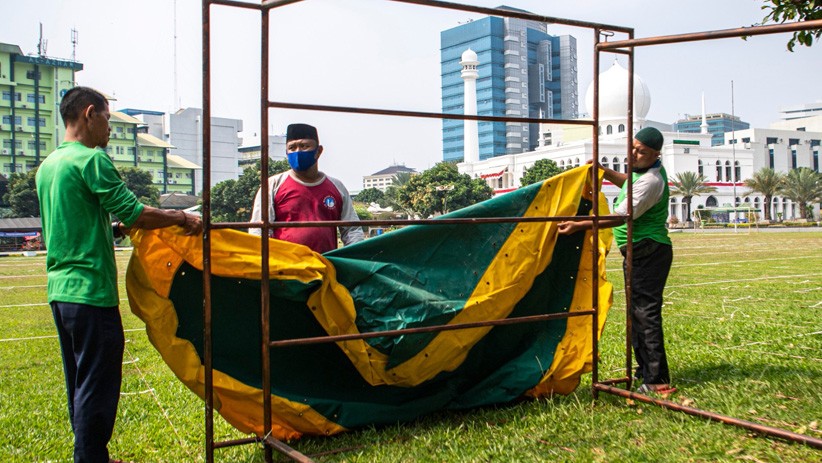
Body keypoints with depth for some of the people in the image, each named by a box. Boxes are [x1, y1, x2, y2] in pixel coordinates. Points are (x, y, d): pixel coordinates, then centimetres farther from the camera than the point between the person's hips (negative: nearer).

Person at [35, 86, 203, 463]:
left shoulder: (46, 166, 15)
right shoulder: (91, 159, -12)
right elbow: (133, 212, -17)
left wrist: (116, 228, 23)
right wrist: (181, 217, -5)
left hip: (60, 290, 10)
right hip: (91, 291, -9)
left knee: (80, 384, 18)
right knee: (97, 387, -1)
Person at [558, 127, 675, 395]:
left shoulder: (651, 181, -20)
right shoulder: (642, 170, 11)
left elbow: (621, 217, -25)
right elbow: (629, 185, 34)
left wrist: (579, 226, -28)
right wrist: (604, 172, 19)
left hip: (648, 252, -11)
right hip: (638, 252, 11)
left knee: (646, 313, -12)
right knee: (638, 312, 15)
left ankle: (656, 381, -10)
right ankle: (645, 372, 25)